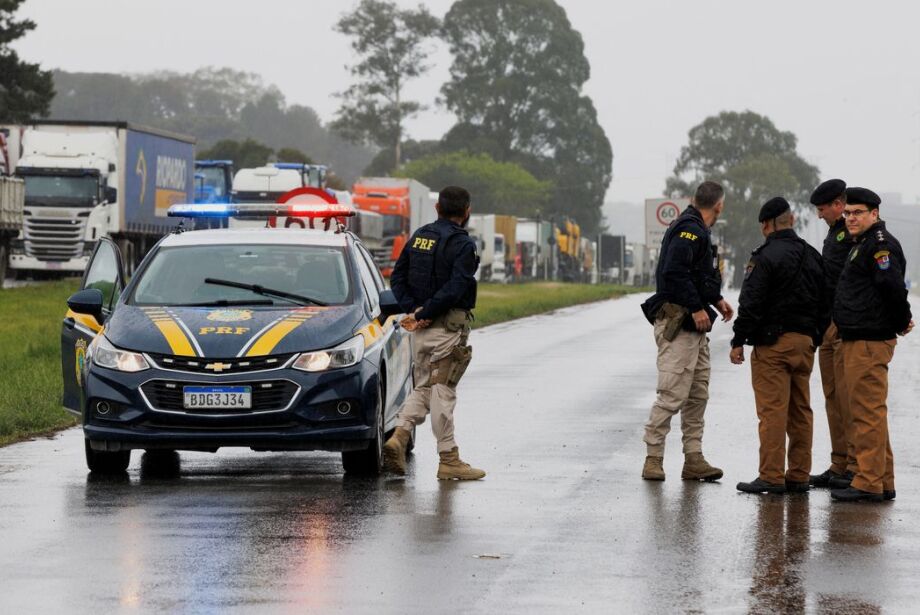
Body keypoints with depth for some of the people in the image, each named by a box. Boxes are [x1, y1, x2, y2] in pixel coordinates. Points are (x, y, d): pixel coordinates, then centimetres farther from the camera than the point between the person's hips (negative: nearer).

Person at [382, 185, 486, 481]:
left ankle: (399, 437, -6)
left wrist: (413, 310, -2)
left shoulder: (419, 237, 10)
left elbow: (397, 278, 8)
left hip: (422, 328, 6)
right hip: (448, 326, -6)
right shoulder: (463, 245, -11)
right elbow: (454, 288, -22)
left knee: (422, 388, 14)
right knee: (443, 391, -2)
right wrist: (423, 314, -15)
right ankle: (449, 460, 4)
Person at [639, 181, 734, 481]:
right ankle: (653, 459, -5)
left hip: (694, 326, 11)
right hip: (678, 324, -11)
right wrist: (697, 308, -22)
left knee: (698, 394, 10)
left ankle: (694, 459, 13)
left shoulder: (695, 230, 18)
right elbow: (674, 271, -25)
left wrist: (716, 300, 19)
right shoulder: (690, 230, -14)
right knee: (673, 394, -10)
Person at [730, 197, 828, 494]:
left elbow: (751, 304, -14)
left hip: (773, 343, -7)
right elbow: (825, 303, 17)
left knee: (772, 411, -7)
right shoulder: (813, 257, 14)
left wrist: (738, 341, -8)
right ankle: (798, 476, 14)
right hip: (805, 342, 7)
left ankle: (772, 477, -9)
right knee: (800, 411, 11)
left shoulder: (766, 257, -11)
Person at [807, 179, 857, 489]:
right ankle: (840, 465, 16)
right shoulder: (835, 232, 20)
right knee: (833, 398, 11)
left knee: (849, 397, -10)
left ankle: (857, 465, -7)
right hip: (829, 325, 10)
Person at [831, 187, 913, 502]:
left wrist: (901, 322, -11)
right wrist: (900, 322, 18)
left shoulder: (880, 244, -12)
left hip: (870, 342, -11)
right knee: (869, 412, 14)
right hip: (858, 340, 11)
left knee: (868, 412, -11)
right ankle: (882, 482, 19)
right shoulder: (862, 245, 21)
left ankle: (869, 483, -11)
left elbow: (893, 287, -22)